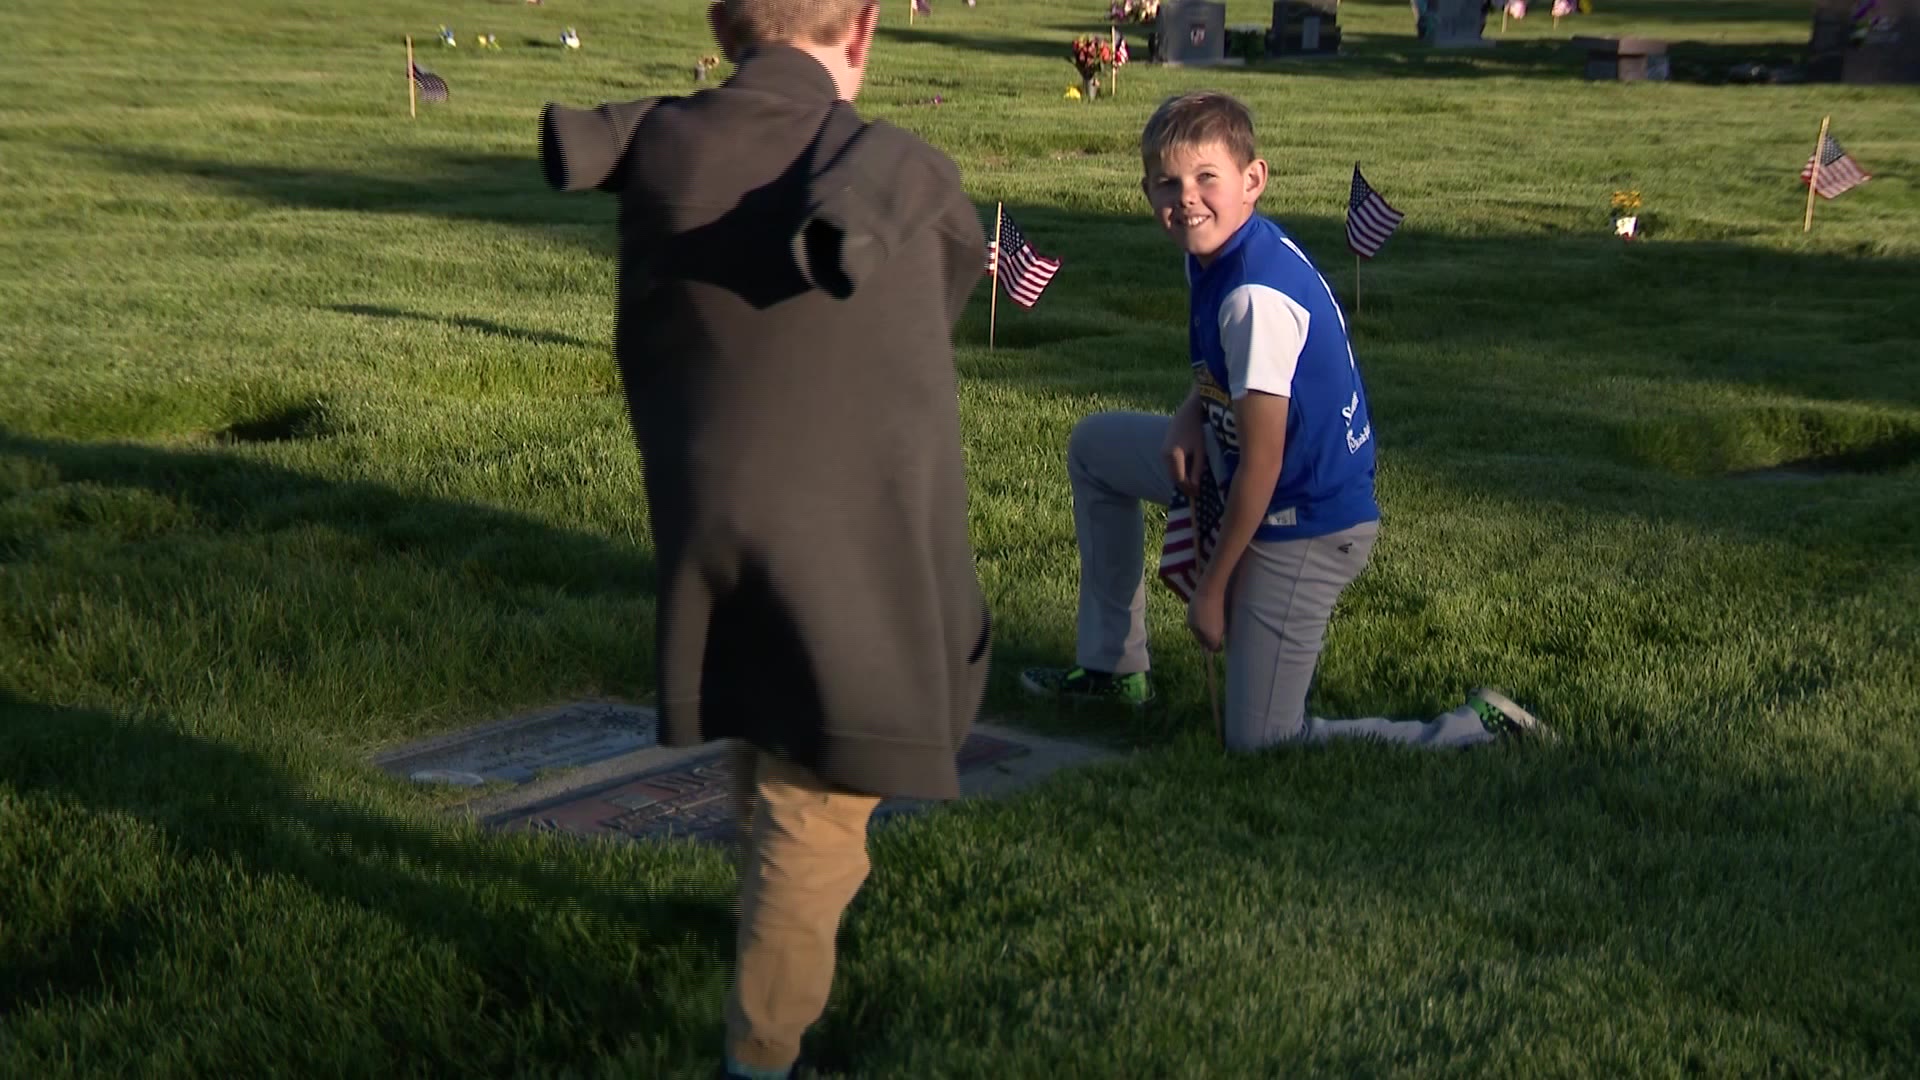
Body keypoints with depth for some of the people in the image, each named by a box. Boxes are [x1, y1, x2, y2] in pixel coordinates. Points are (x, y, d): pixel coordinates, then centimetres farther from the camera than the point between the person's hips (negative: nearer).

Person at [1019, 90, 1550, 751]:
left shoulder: (1256, 297, -29)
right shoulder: (1209, 252, -1)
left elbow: (1261, 464, -24)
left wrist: (1212, 589, -15)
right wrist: (1191, 416, -5)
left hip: (1306, 527, -10)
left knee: (1257, 744, -3)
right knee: (1093, 445, 22)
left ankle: (1479, 729, 6)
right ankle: (1113, 667, 29)